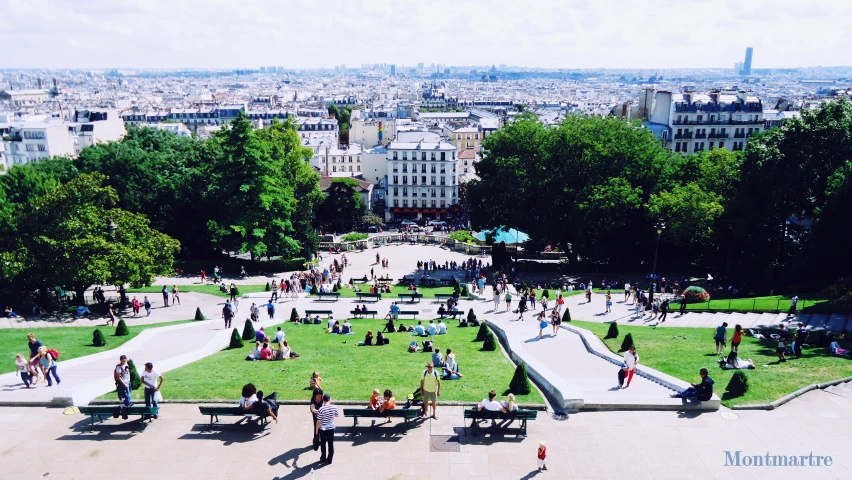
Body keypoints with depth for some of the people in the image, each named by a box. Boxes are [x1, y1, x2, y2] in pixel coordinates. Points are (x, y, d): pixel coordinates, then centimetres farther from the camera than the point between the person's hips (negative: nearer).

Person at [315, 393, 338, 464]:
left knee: (323, 444, 16)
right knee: (331, 444, 14)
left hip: (322, 429, -2)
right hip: (331, 428, 2)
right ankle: (329, 460, 24)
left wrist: (316, 429, -1)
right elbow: (337, 415, 8)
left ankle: (323, 459, 30)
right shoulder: (334, 407, -13)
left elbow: (318, 421, -16)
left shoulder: (321, 409, -23)